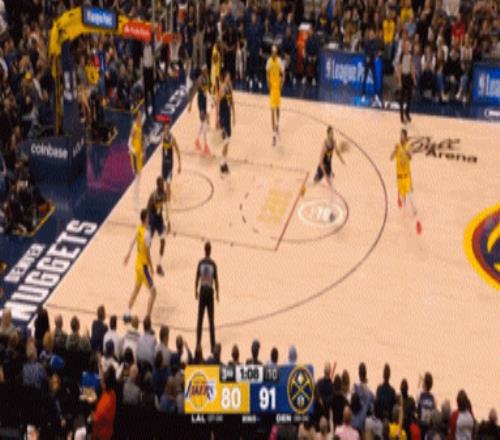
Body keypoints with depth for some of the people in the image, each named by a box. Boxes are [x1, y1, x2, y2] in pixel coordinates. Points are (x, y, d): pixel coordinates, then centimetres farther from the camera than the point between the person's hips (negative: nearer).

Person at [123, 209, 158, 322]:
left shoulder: (139, 229, -1)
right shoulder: (146, 234, -27)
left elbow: (134, 241, 16)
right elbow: (147, 253, -24)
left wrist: (128, 254, 30)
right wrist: (151, 267, -13)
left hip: (138, 264, 9)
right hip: (144, 265, -9)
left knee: (136, 289, 24)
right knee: (153, 292, -5)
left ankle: (127, 314, 33)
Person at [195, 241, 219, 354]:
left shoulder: (200, 263, -3)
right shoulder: (213, 264, -7)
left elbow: (197, 278, 2)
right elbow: (216, 280, -4)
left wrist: (196, 291, 15)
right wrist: (217, 293, 8)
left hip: (202, 290, 1)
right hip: (210, 291, -1)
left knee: (200, 319, 8)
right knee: (211, 320, 3)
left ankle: (198, 343, 9)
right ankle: (213, 345, 3)